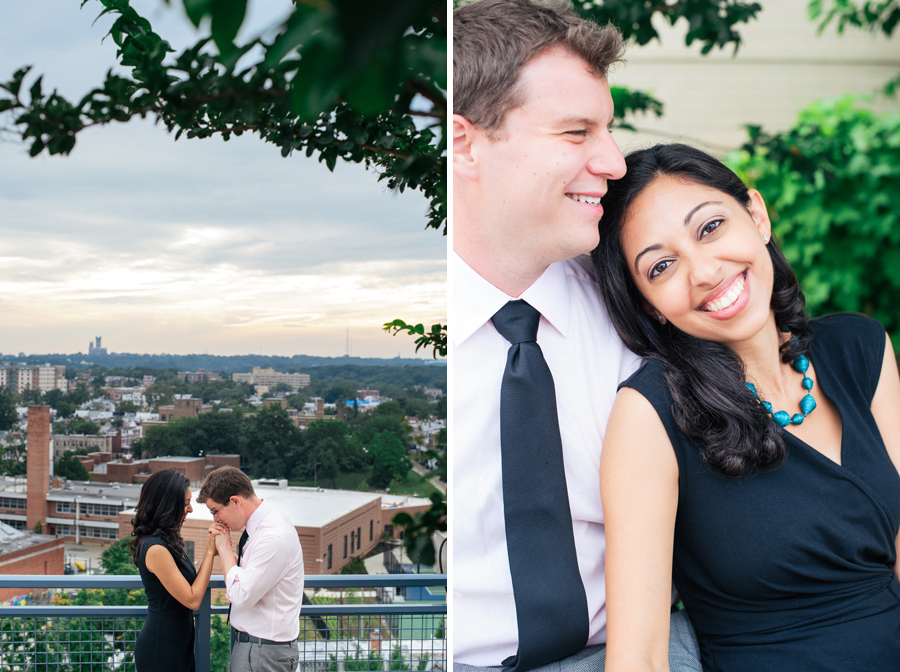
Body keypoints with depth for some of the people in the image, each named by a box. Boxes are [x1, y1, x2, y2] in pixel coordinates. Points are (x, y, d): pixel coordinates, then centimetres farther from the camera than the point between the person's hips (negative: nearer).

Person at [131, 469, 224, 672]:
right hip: (162, 650, -9)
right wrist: (210, 551, -15)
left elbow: (191, 584, 6)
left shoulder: (167, 541, 7)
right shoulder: (155, 548, -22)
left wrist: (211, 546, -4)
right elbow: (192, 599, -20)